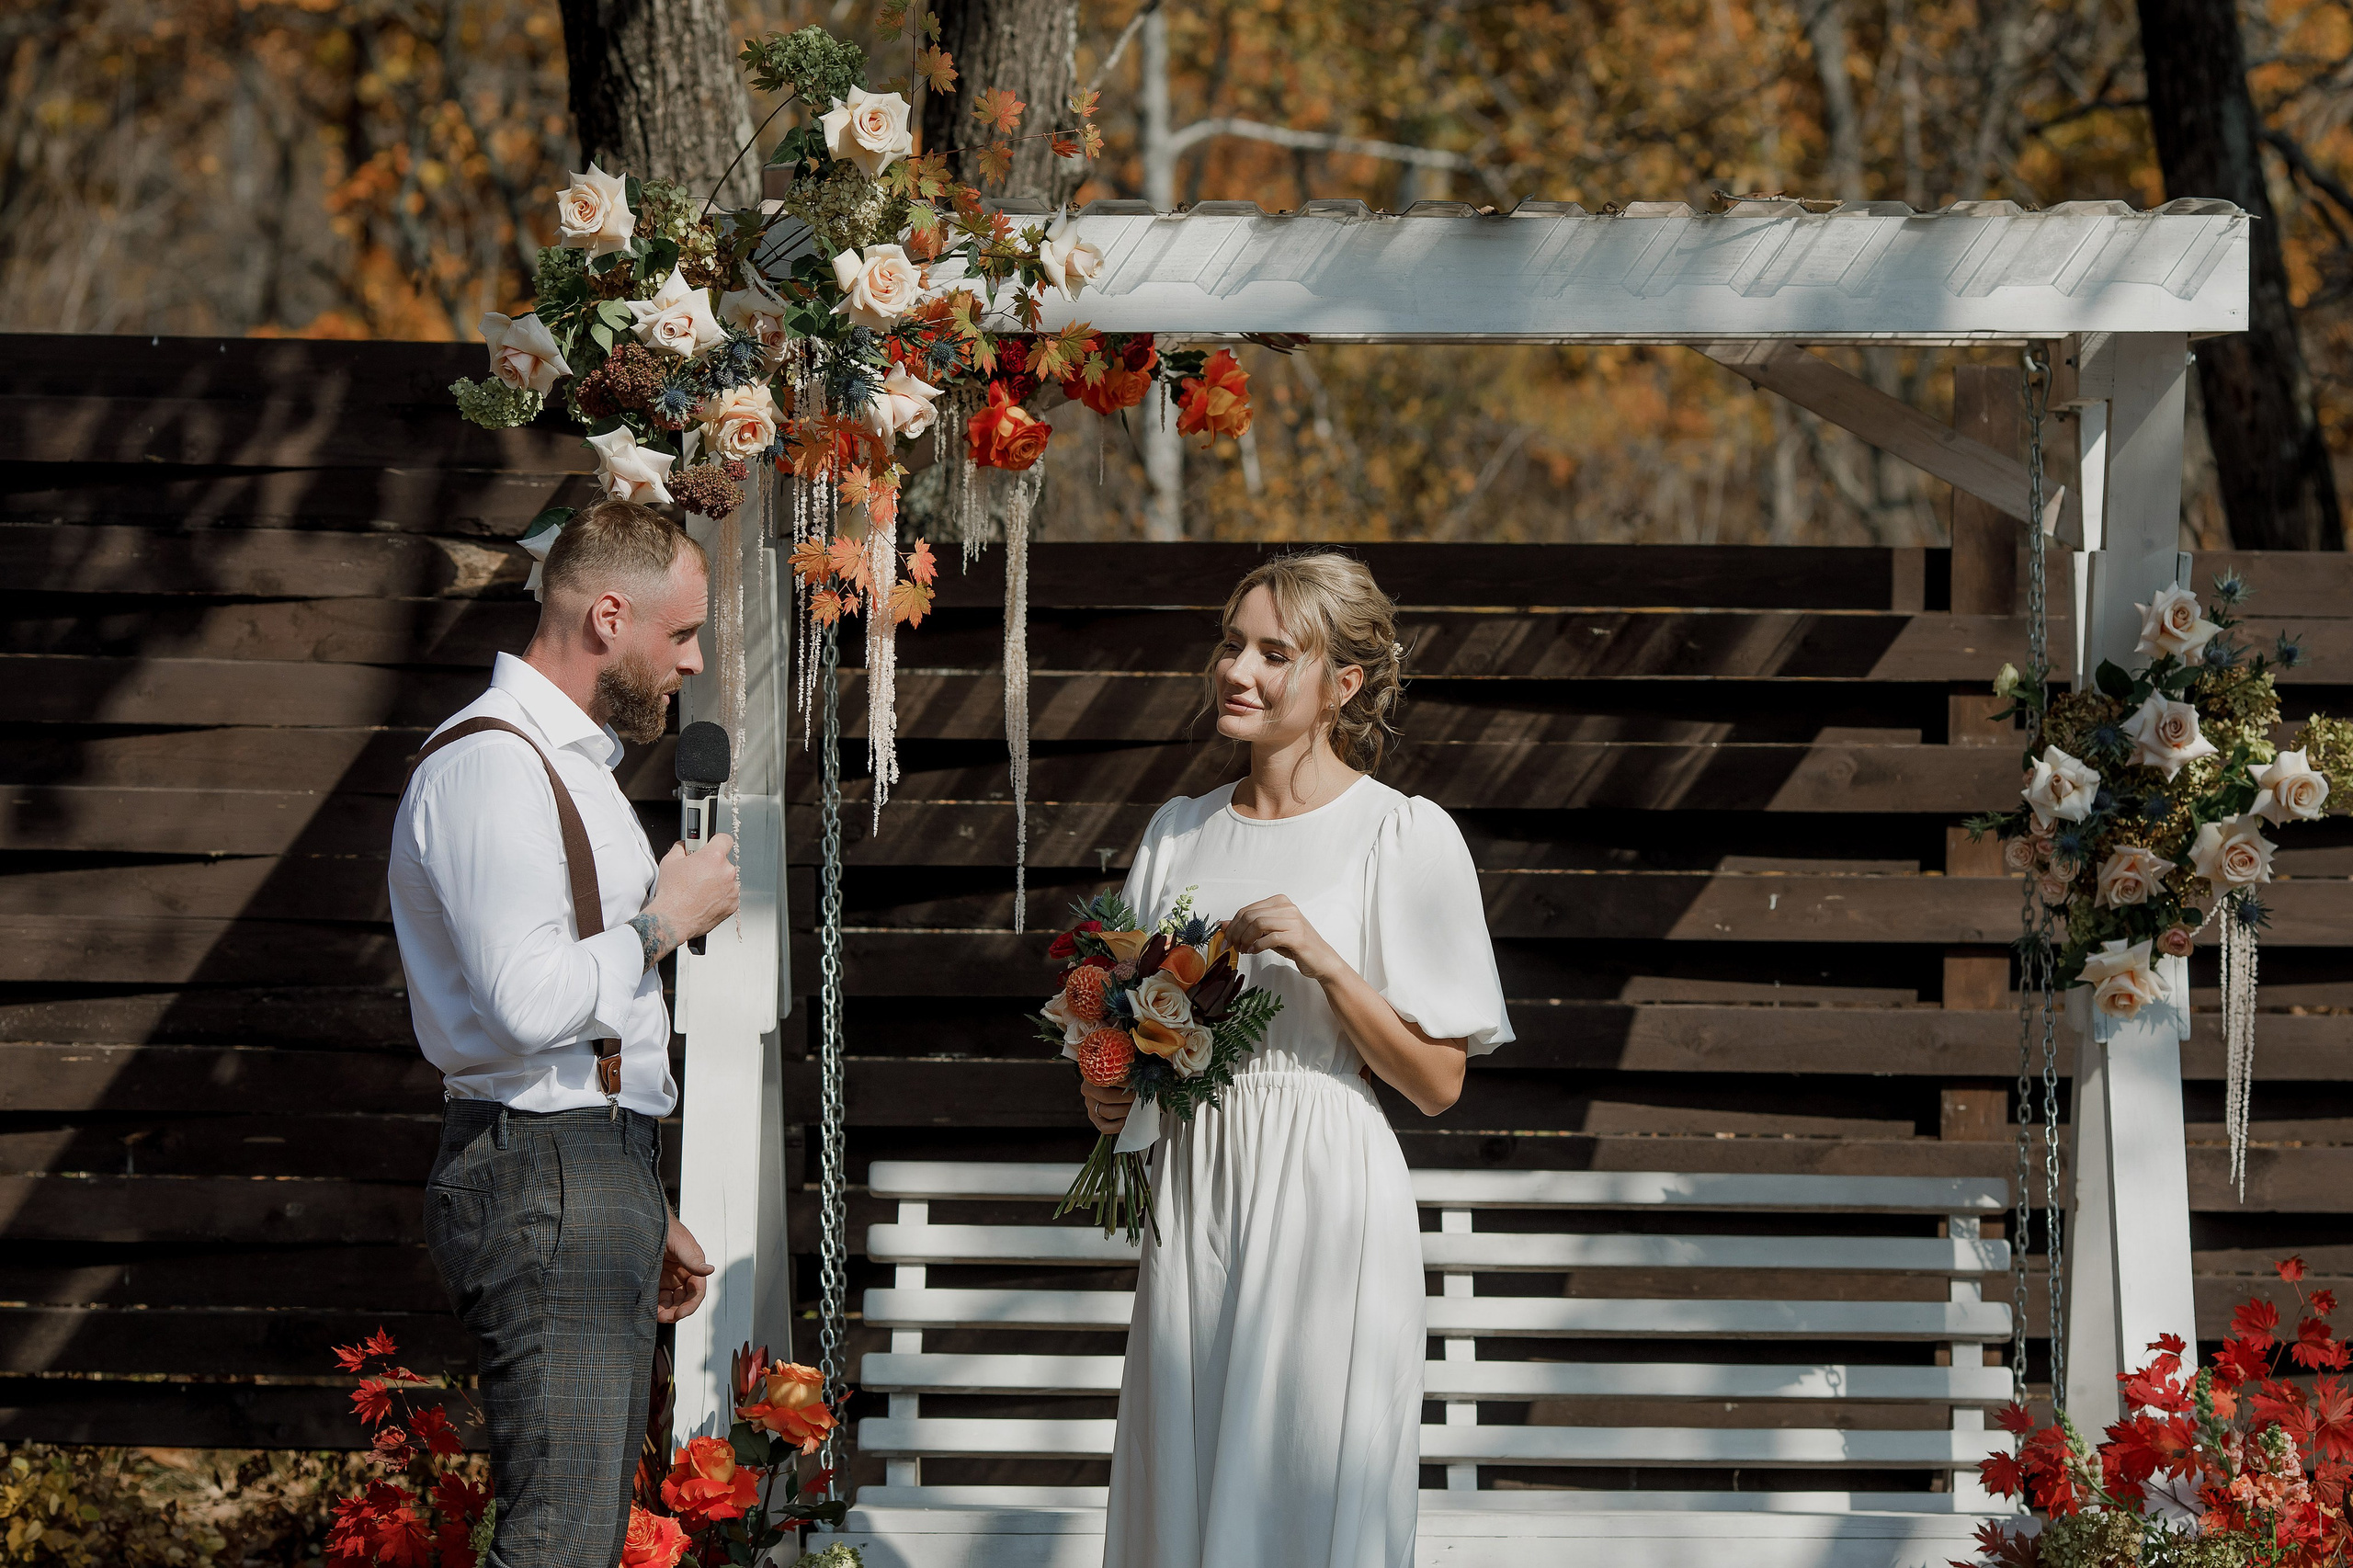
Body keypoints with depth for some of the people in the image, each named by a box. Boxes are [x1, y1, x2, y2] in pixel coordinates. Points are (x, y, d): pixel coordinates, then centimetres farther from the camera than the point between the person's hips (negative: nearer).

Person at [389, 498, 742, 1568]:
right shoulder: (490, 765, -12)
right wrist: (664, 920, -9)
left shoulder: (571, 763, 22)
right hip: (542, 1180, -11)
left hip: (599, 1172, 11)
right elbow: (528, 1004, -24)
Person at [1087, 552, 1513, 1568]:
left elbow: (1436, 1082, -7)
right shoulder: (1181, 833, 11)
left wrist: (1323, 960, -18)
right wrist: (1111, 1095, 1)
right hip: (1193, 1195, 5)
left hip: (1327, 1200, -5)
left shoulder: (1405, 837, -5)